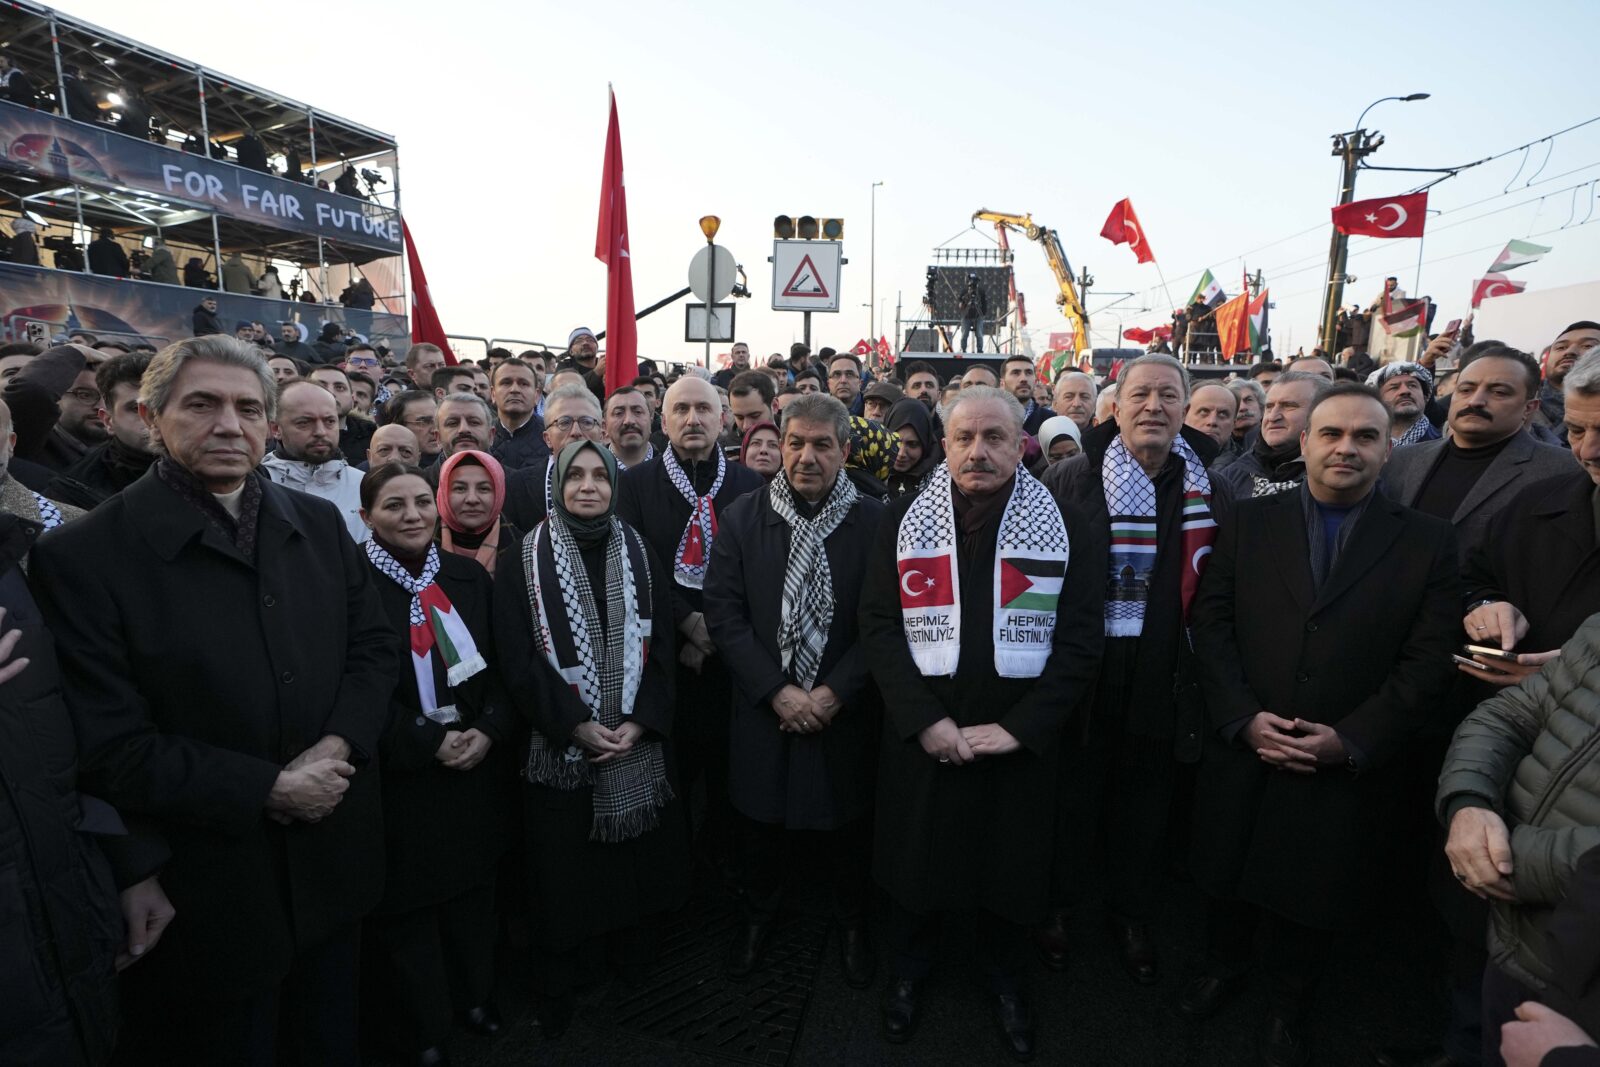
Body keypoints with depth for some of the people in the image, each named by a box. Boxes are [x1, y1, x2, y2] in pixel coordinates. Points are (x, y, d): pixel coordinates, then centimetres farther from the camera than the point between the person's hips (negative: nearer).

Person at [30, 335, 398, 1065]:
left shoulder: (320, 525, 2)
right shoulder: (82, 557, -14)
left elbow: (372, 645, 4)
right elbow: (110, 745, -15)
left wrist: (339, 745, -13)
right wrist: (268, 788, -18)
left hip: (333, 864, 5)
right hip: (209, 890, -4)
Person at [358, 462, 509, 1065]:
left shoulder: (469, 577, 4)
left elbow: (501, 667, 5)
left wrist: (488, 731, -10)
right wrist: (431, 744, -17)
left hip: (477, 766, 5)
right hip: (399, 775, -4)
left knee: (471, 890, 19)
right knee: (407, 903, 13)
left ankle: (474, 996, 42)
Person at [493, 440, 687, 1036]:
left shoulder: (640, 554, 3)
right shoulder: (523, 560, -4)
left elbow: (662, 646, 1)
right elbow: (516, 658, -9)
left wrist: (638, 722, -11)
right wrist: (575, 724, -16)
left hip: (637, 745, 2)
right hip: (560, 749, -2)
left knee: (633, 862, 14)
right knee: (564, 874, 9)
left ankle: (632, 955, 39)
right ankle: (556, 995, 31)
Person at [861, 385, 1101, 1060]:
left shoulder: (1061, 525, -4)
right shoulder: (905, 519, -3)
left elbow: (1079, 641, -6)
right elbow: (878, 626, -6)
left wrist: (1020, 727, -14)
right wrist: (923, 720, -15)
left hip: (1020, 741, 0)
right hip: (921, 735, 0)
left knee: (1010, 862, 16)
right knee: (916, 856, 15)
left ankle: (1003, 978, 44)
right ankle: (910, 968, 44)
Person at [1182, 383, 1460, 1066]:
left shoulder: (1428, 543, -2)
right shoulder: (1251, 522, 0)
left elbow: (1428, 662, -6)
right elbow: (1211, 624, -4)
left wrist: (1351, 740, -15)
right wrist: (1243, 718, -14)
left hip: (1347, 771, 0)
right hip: (1243, 755, 1)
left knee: (1312, 899, 17)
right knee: (1227, 881, 18)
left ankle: (1287, 1004, 44)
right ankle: (1225, 966, 47)